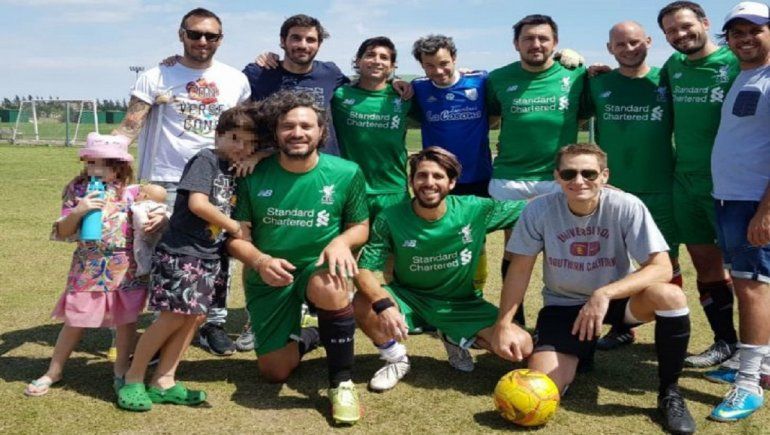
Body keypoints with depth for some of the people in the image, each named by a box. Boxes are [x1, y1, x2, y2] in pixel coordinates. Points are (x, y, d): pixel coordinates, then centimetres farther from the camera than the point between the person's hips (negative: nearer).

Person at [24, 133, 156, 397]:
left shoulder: (132, 192, -3)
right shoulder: (77, 190, -1)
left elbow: (148, 219, 7)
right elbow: (62, 232, -3)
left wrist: (158, 221, -16)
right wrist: (77, 212, -21)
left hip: (125, 268, 0)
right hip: (88, 269, 0)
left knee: (126, 321, 9)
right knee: (75, 323, 9)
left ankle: (121, 370, 28)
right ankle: (53, 372, 27)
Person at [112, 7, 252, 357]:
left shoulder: (236, 80, 8)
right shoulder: (156, 77, 0)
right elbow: (129, 126, -7)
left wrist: (249, 155, -3)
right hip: (167, 182, -2)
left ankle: (214, 323, 23)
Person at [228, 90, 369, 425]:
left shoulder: (346, 173, -11)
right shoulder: (254, 176, -11)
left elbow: (361, 226, 0)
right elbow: (236, 236, -6)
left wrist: (342, 241, -23)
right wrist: (259, 261, -27)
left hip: (319, 266, -2)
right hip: (267, 279, 2)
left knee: (329, 287, -40)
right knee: (274, 373, 5)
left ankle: (342, 383, -18)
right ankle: (307, 337, 41)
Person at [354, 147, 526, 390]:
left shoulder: (475, 210, -15)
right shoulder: (390, 219, -16)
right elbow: (364, 269, -20)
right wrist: (383, 304, -38)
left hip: (461, 304, 1)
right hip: (409, 299, -1)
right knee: (363, 306, -31)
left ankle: (458, 340, 14)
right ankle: (396, 359, 1)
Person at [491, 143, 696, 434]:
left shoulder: (627, 206, -21)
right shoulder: (538, 210, -17)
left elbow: (661, 268, -24)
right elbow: (520, 269, -6)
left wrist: (604, 294, -37)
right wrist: (503, 325, -11)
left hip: (618, 298, 0)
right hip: (563, 304, 1)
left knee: (670, 296, -33)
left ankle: (669, 392, -8)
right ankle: (580, 352, 20)